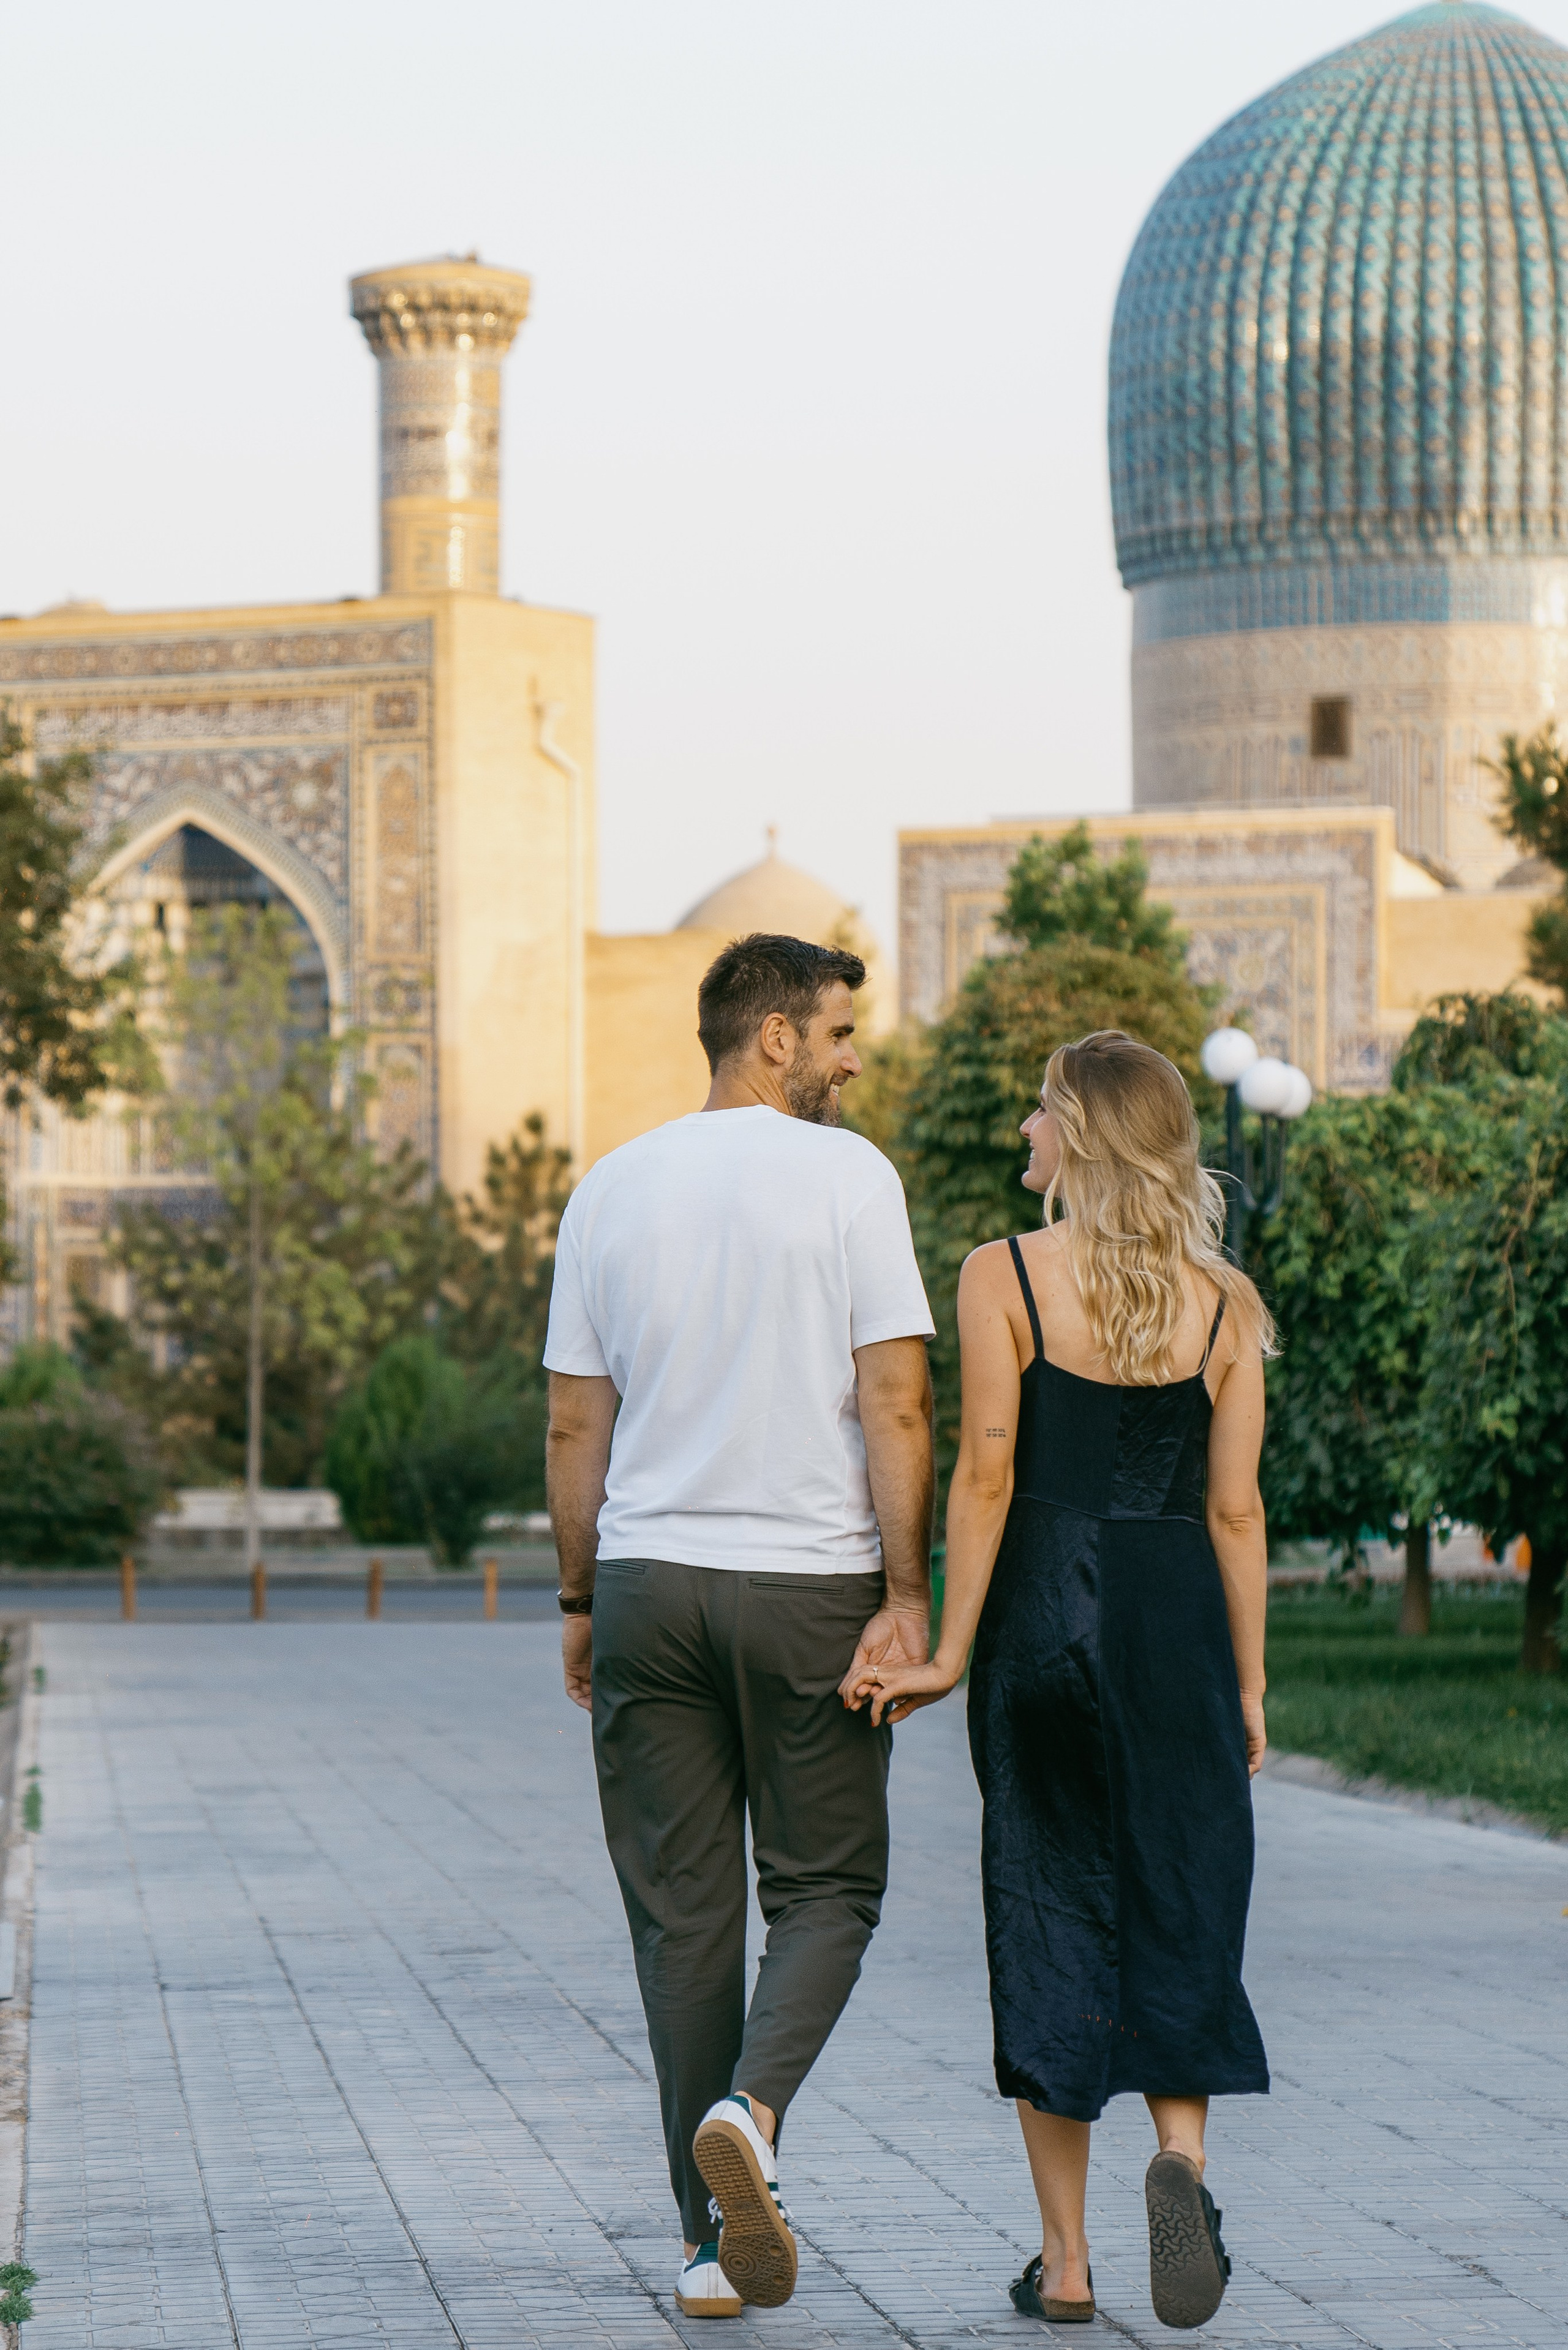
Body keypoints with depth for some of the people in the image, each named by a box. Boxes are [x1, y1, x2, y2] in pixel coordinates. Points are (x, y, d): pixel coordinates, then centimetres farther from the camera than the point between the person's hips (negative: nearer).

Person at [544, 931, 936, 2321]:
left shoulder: (612, 1190, 7)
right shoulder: (848, 1176, -5)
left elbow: (576, 1424, 8)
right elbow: (895, 1401, -11)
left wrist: (581, 1600, 16)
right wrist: (906, 1594, -9)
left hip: (650, 1580, 3)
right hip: (811, 1581, -3)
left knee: (683, 1913, 7)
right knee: (826, 1886, 9)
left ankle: (718, 2237, 7)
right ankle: (750, 2109, -18)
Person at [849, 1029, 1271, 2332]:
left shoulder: (1004, 1276, -5)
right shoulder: (1223, 1303, 2)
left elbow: (986, 1476, -10)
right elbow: (1236, 1508, 1)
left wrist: (951, 1653, -6)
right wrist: (1249, 1684, 7)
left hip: (1044, 1608, -1)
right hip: (1179, 1617, 2)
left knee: (1049, 1912, 6)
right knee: (1179, 1901, 10)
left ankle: (1066, 2257, 7)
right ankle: (1180, 2152, -17)